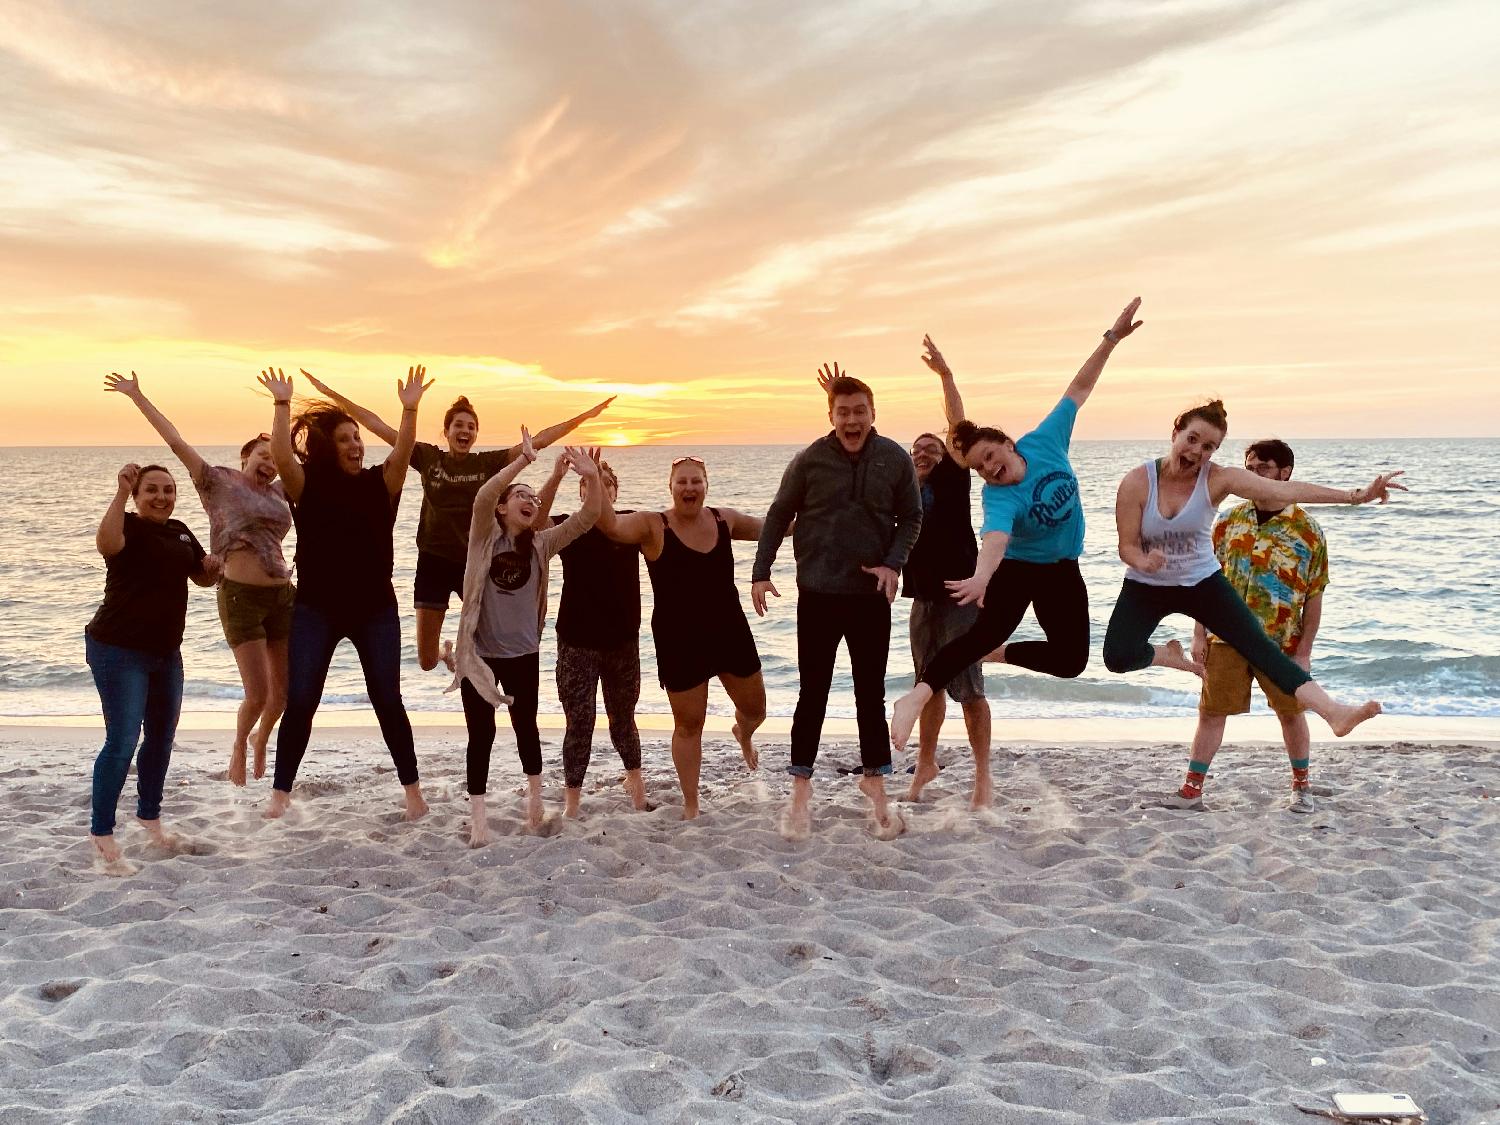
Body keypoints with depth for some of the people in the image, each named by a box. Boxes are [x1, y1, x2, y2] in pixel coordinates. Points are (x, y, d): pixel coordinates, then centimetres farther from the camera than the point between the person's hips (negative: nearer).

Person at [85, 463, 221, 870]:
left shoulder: (180, 531, 10)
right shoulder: (129, 527, -11)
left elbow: (203, 578, 20)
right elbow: (106, 544, -35)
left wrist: (212, 567, -2)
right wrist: (121, 493, -35)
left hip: (166, 653, 8)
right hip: (119, 652, -7)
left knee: (161, 738, 16)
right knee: (122, 741, -11)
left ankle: (150, 817, 33)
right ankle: (101, 834, -1)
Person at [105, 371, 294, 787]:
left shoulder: (279, 491, 12)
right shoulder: (219, 481, 1)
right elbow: (176, 441, -1)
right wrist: (137, 396, -2)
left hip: (283, 596, 5)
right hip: (240, 595, -5)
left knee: (285, 691, 9)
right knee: (257, 694, -7)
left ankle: (261, 740, 40)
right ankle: (239, 747, 25)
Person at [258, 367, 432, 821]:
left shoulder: (379, 484, 1)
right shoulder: (307, 486, -1)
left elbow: (402, 454, -17)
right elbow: (280, 455, -18)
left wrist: (410, 408, -29)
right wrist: (283, 404, -23)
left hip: (376, 609, 1)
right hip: (316, 609, 0)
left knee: (387, 700, 5)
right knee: (300, 702, 0)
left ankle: (412, 790, 16)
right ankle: (280, 794, 13)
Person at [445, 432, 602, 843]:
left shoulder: (541, 544, 2)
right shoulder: (485, 537, -6)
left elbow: (586, 517, -7)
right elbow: (481, 498, -26)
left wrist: (591, 478, -23)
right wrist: (523, 459, -32)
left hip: (523, 653, 3)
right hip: (479, 651, -3)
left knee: (525, 725, 15)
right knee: (481, 734, 4)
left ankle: (535, 795, 37)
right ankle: (478, 817, 14)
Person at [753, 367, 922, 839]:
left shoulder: (896, 459, -3)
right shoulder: (810, 460, -5)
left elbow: (911, 518, 5)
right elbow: (778, 516, 3)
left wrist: (893, 563, -11)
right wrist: (761, 573, -1)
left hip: (871, 595, 1)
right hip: (817, 593, -1)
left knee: (871, 693, 10)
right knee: (813, 693, 5)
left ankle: (876, 789, 24)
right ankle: (800, 795, 15)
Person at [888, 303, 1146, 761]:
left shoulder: (1045, 441, -15)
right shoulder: (999, 497, -27)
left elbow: (1080, 387, -5)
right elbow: (995, 537, -48)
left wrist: (1112, 337, -7)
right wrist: (981, 577, -67)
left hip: (1062, 568, 5)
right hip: (1016, 568, -5)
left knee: (1071, 661, -1)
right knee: (990, 629, -31)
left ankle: (1002, 653, 21)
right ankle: (919, 695, -40)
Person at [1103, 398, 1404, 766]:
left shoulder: (1218, 479, -16)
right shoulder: (1137, 482, -18)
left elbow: (1285, 491, -25)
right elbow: (1127, 546, -14)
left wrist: (1355, 495, -33)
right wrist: (1144, 562, -38)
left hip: (1203, 582, 1)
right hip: (1146, 587, -1)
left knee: (1261, 646, -12)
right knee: (1117, 656, -22)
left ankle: (1333, 712, -18)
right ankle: (1172, 656, 10)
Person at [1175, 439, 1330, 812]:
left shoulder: (1307, 531, -7)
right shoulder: (1230, 521, 1)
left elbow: (1314, 597, -4)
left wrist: (1304, 651, -6)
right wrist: (1199, 633, 0)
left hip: (1281, 643, -2)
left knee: (1291, 712, 13)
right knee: (1211, 711, 4)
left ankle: (1302, 785, 32)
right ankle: (1192, 789, 11)